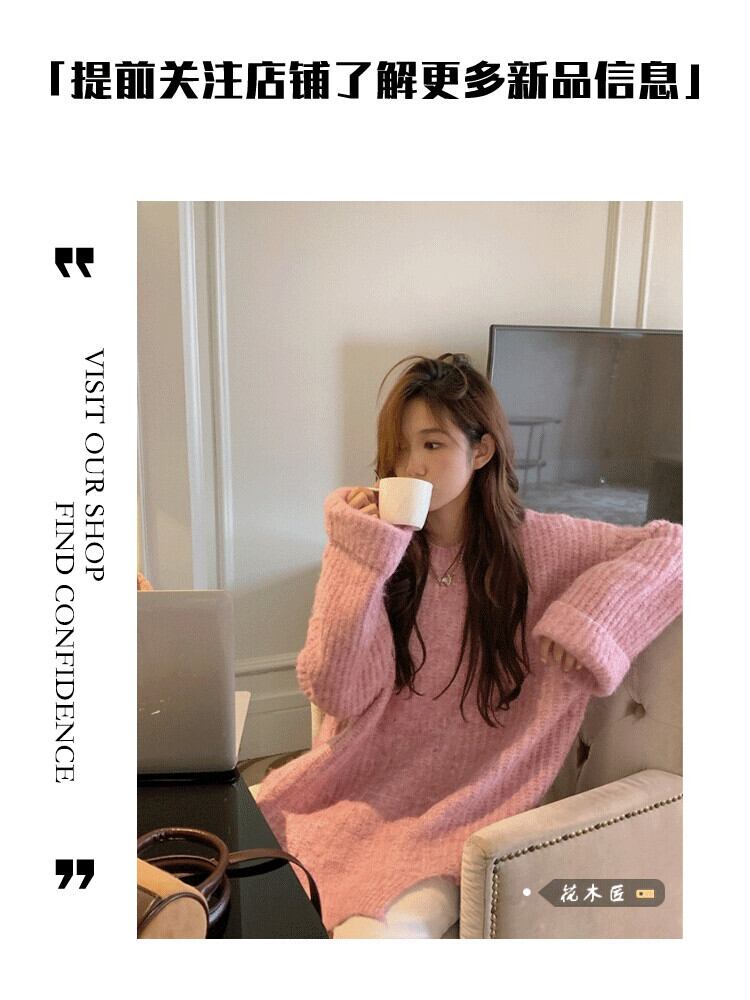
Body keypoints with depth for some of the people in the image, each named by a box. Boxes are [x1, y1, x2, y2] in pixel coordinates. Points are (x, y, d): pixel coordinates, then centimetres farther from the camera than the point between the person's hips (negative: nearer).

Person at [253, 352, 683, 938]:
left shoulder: (537, 544, -4)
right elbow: (337, 694, -10)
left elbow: (672, 544, -3)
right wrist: (358, 553, -17)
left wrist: (597, 611, -18)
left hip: (461, 811, -2)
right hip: (357, 793, 3)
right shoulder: (372, 546, -2)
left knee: (369, 930, -27)